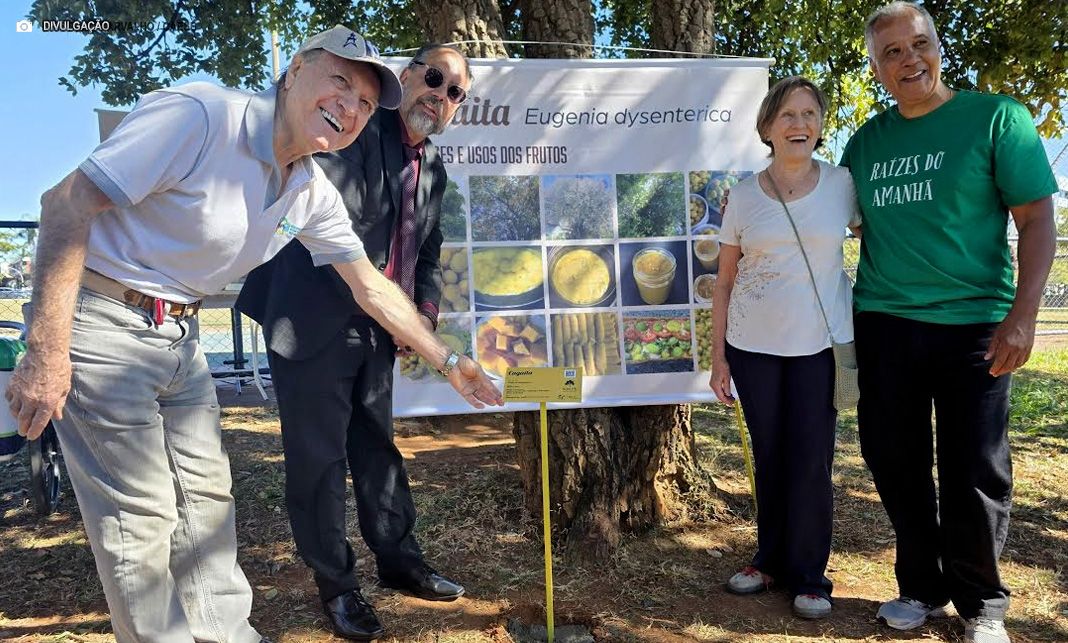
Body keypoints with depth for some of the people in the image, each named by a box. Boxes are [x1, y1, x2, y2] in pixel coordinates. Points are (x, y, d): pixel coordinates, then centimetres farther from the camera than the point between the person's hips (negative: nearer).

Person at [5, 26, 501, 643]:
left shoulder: (315, 194, 1)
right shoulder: (199, 113, -21)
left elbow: (371, 285, 9)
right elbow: (68, 200, -21)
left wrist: (448, 361, 10)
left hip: (180, 336, 7)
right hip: (101, 322, -7)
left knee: (207, 498, 13)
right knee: (141, 518, -2)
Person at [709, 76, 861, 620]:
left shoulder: (843, 185, 0)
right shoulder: (744, 195, 1)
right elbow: (724, 283, 3)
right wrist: (718, 357, 0)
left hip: (819, 345, -1)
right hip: (752, 346, 1)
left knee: (811, 462, 2)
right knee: (768, 457, 11)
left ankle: (808, 575, 19)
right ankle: (772, 559, 28)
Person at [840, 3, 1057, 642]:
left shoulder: (996, 116, 0)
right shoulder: (867, 141, 10)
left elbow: (1037, 217, -4)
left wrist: (1023, 314, -14)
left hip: (974, 324, -3)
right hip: (884, 324, 4)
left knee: (975, 474, 4)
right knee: (896, 463, 10)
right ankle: (923, 587, 30)